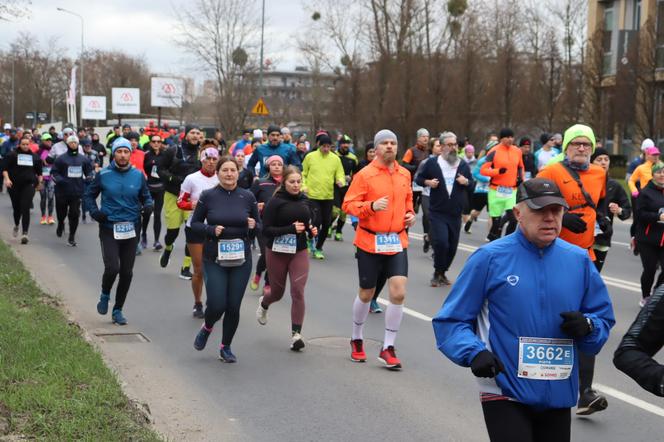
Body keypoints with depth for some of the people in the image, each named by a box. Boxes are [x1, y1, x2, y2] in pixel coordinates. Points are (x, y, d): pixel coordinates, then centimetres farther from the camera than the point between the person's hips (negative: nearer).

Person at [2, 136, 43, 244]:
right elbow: (4, 167, -4)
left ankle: (24, 233, -14)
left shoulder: (34, 157, 8)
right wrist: (6, 178, -17)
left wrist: (39, 182, 19)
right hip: (14, 185, 0)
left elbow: (39, 171, 20)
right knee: (16, 208, 11)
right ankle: (16, 225, 42)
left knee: (25, 209, -11)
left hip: (29, 186, 0)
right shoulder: (12, 155, 0)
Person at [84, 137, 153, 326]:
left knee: (127, 273, 6)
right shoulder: (103, 175, -1)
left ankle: (118, 310, 22)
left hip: (131, 230, 3)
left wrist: (147, 207, -7)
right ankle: (105, 295, 16)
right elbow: (88, 196, 10)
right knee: (112, 268, -16)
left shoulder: (138, 175, 4)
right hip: (109, 228, -2)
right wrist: (95, 212, -7)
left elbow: (146, 197, 15)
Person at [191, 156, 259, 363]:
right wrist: (211, 230, -15)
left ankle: (226, 347, 25)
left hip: (241, 260, 2)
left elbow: (258, 227, 11)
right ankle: (207, 328, 27)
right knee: (217, 305, -8)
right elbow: (195, 223, 3)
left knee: (234, 306, 4)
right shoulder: (208, 196, -4)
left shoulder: (247, 197, 1)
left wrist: (253, 226, -12)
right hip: (214, 260, -2)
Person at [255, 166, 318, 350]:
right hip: (277, 252, -2)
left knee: (298, 291, -12)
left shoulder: (305, 201, 3)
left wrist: (312, 230, -3)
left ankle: (296, 334, -7)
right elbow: (266, 230, -16)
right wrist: (291, 229, -25)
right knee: (278, 292, 13)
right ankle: (263, 303, 50)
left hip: (299, 251, 2)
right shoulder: (275, 202, -12)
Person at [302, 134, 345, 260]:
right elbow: (303, 174, 6)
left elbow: (340, 174, 6)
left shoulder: (335, 159, 3)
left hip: (328, 196, 3)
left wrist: (341, 181, -16)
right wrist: (304, 186, -7)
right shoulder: (310, 157, 0)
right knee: (317, 221, -10)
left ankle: (318, 248, 21)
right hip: (313, 195, -3)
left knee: (326, 223, 6)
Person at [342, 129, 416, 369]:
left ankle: (388, 348, 4)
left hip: (397, 242, 3)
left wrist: (410, 214, 5)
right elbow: (348, 204, -10)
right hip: (369, 242, -3)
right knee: (366, 294, 10)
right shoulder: (365, 175, -9)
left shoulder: (404, 174, 7)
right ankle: (357, 339, 35)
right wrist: (371, 206, -25)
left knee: (398, 293, -9)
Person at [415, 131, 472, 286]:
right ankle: (437, 273, 1)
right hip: (437, 212, -4)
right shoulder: (432, 163, -2)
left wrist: (466, 181, -6)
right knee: (441, 242, -17)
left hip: (455, 213, 4)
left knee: (452, 246, 7)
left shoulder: (463, 164, 7)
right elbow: (419, 178, 8)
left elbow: (471, 182, 17)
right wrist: (428, 182, -13)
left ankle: (442, 273, 26)